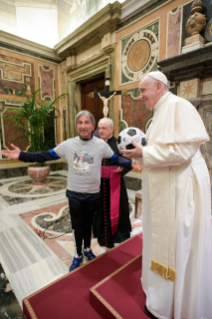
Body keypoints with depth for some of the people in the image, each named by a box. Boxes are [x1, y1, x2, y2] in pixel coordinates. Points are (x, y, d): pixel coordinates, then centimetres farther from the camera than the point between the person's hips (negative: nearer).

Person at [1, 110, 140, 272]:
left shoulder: (101, 144, -10)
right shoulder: (68, 144, -9)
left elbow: (116, 159, -4)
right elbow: (46, 156, -4)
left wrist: (130, 163, -21)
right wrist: (21, 155, -9)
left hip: (93, 194, 0)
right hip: (74, 193, 0)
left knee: (88, 223, 20)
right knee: (77, 226, 15)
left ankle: (87, 249, 47)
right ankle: (78, 255, 39)